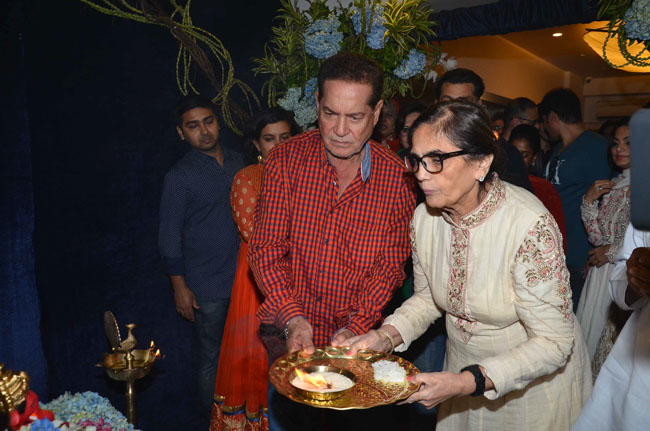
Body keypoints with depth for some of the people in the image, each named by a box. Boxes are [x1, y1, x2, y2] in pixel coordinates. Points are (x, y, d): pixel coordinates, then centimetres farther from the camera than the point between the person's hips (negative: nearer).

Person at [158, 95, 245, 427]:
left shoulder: (238, 163, 8)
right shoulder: (179, 177, -7)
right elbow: (170, 237, -5)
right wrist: (180, 288, -6)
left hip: (245, 279, 5)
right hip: (206, 287, -4)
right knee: (210, 360, 9)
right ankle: (213, 422, 29)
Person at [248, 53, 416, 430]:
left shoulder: (397, 177, -9)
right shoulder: (286, 159, -10)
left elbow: (391, 264, -6)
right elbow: (267, 249, -9)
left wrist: (357, 327, -18)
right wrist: (292, 317, -21)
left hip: (358, 338, 1)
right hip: (292, 334, 0)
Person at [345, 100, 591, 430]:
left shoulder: (531, 226, -31)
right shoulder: (424, 218, -12)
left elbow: (553, 342, -25)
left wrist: (467, 382, -34)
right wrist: (387, 335, -15)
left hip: (535, 383, -4)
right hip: (463, 367, 5)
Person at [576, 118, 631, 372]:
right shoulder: (611, 186, 13)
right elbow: (598, 237, 8)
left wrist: (611, 252, -8)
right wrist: (589, 201, -2)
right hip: (601, 275, 6)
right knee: (594, 336, 12)